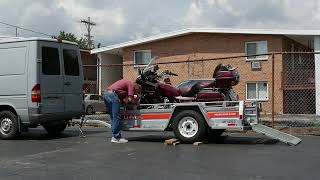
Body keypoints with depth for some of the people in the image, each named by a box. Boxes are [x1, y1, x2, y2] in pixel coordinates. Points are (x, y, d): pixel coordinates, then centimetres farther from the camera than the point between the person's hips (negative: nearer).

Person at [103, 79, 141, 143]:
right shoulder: (131, 84, 2)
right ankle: (116, 137, -3)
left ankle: (114, 136, 19)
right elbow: (130, 99, -5)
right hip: (112, 94, -10)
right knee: (116, 117, -5)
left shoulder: (127, 83, 29)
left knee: (113, 117, 15)